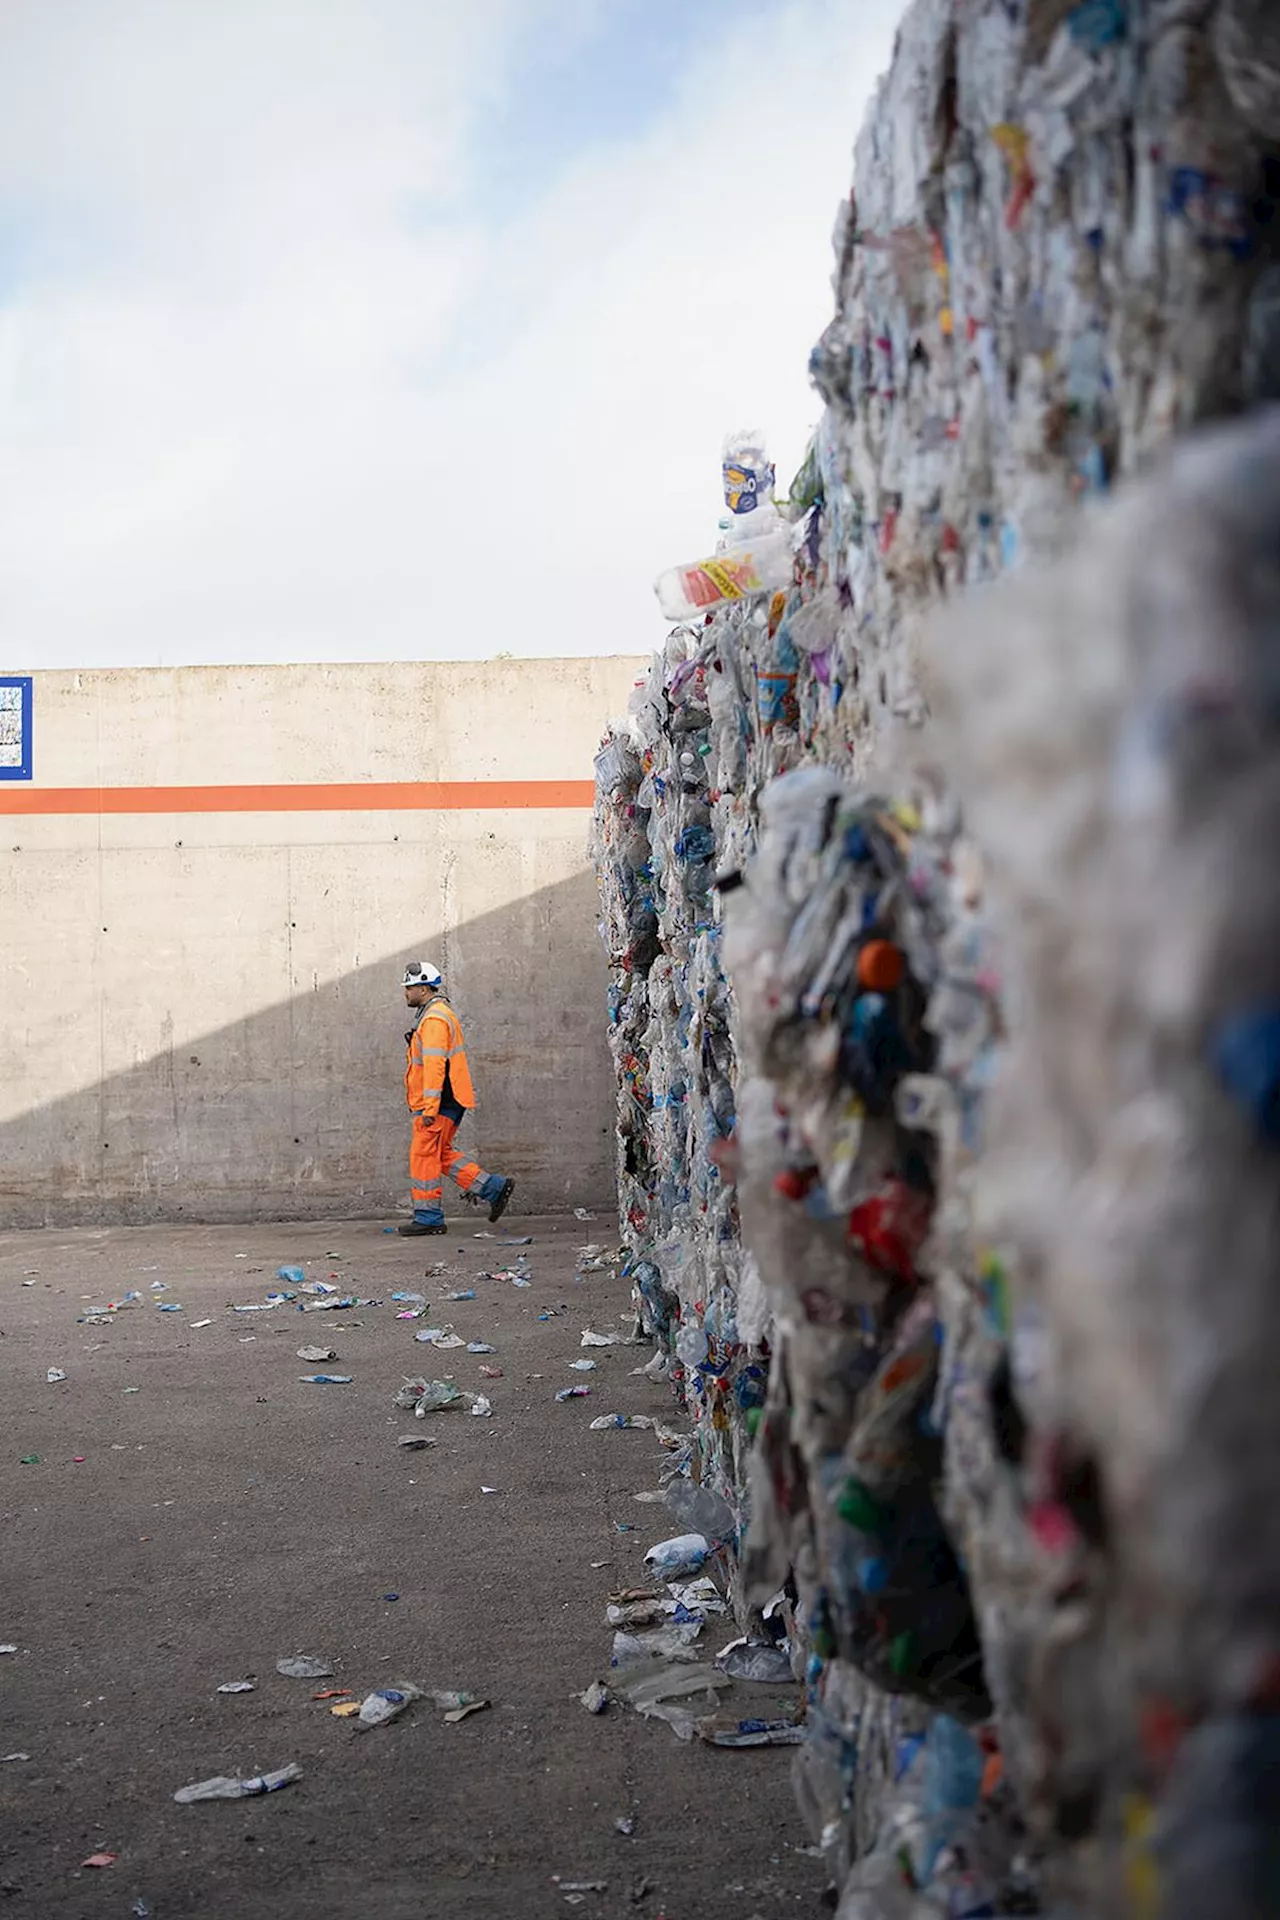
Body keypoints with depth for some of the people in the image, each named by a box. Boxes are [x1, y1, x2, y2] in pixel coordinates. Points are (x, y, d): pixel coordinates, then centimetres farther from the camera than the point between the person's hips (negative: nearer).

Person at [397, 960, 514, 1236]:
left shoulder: (434, 1019, -15)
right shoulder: (435, 1014, 20)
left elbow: (434, 1064, -22)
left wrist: (429, 1108, -25)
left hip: (439, 1102, -10)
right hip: (445, 1102, 10)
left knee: (424, 1154, -4)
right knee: (441, 1154, 13)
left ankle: (428, 1218, 1)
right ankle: (493, 1189, 12)